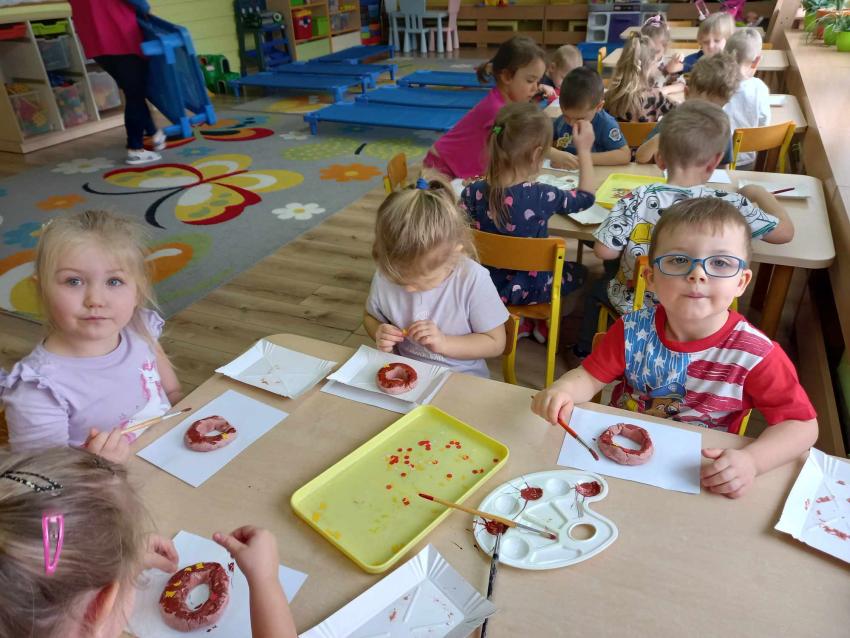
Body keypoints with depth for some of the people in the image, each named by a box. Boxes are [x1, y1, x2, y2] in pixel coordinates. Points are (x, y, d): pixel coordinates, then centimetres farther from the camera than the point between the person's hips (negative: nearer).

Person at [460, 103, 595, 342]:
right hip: (529, 289, -4)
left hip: (485, 282, 4)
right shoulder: (542, 196, -25)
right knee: (578, 271, 27)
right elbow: (586, 197, -7)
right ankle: (547, 322, 33)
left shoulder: (473, 192, -18)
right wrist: (584, 150, 2)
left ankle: (519, 322, 26)